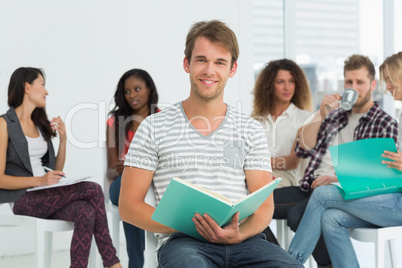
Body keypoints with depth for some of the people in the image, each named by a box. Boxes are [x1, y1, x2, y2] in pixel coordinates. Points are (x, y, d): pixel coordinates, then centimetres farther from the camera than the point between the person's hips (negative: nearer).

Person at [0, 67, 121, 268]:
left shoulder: (40, 124, 19)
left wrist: (63, 139, 6)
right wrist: (39, 180, -21)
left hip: (46, 196, 6)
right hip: (23, 199, -6)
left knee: (86, 213, -27)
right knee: (93, 190, -24)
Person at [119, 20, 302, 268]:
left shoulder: (251, 130, 15)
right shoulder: (154, 127, 9)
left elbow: (264, 205, 9)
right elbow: (129, 206, 5)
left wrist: (239, 234, -14)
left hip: (243, 240, 3)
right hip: (182, 241, -3)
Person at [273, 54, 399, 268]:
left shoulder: (384, 124, 4)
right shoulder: (335, 116, 21)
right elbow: (302, 150, 12)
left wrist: (339, 179, -18)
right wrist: (321, 114, 1)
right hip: (311, 186, 6)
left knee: (297, 214, -33)